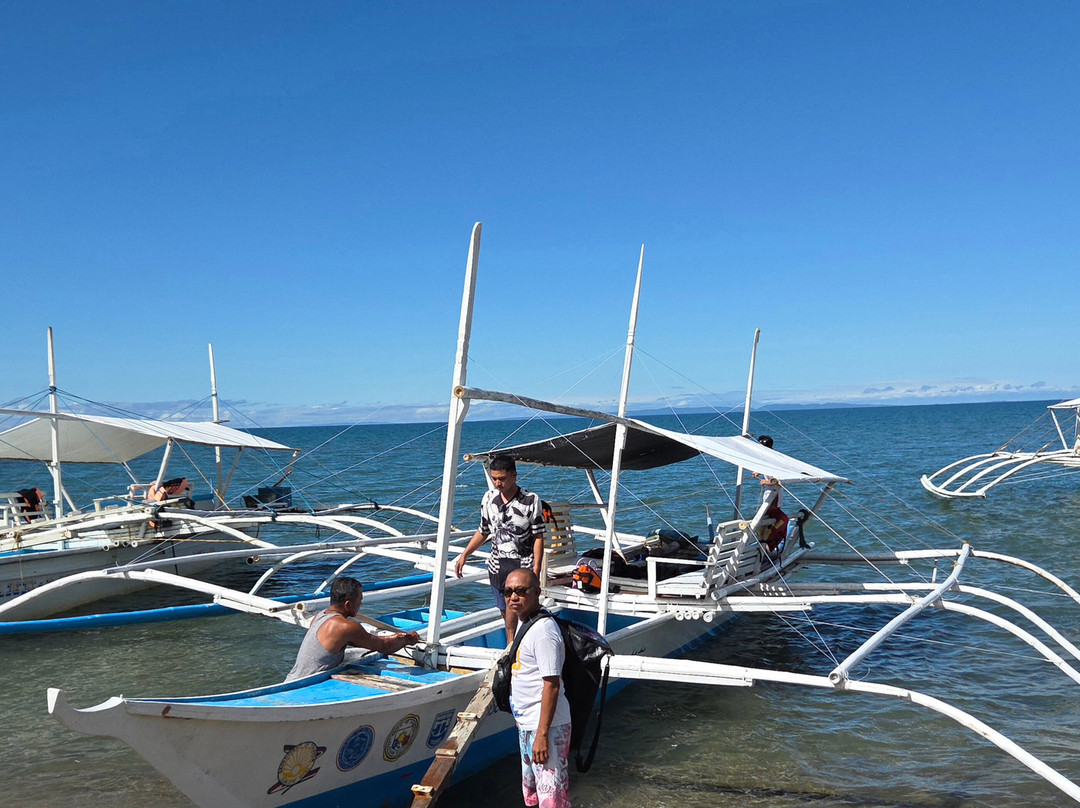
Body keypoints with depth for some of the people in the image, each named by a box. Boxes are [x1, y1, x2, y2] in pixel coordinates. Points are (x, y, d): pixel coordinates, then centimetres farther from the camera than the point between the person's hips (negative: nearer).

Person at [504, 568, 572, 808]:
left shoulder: (543, 630, -21)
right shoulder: (523, 621, 9)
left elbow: (551, 684, -24)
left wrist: (542, 734, -24)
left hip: (545, 726, -10)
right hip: (526, 724, 10)